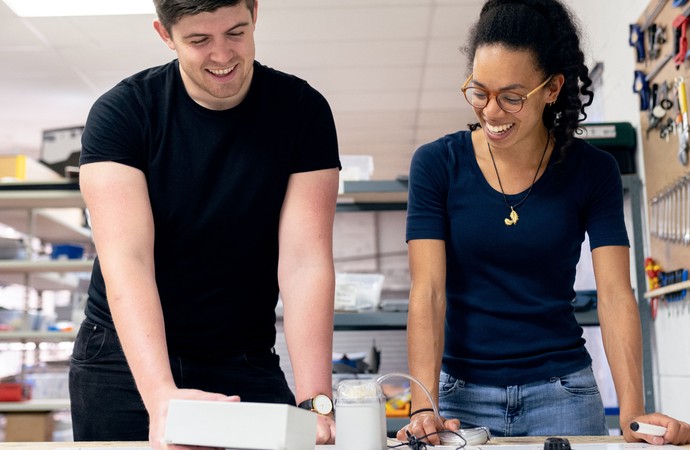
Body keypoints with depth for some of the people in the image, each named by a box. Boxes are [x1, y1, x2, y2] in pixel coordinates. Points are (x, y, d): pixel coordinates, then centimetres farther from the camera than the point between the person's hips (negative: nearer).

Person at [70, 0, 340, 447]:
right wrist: (161, 394, -36)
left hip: (246, 362, 1)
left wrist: (314, 399, -27)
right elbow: (126, 260, -22)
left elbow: (304, 262, -15)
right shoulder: (120, 113, -12)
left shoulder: (303, 111, -9)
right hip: (128, 359, 0)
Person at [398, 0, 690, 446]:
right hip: (463, 392, 0)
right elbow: (428, 292, -12)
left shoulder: (592, 171, -3)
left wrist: (632, 411, -21)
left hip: (560, 389, 1)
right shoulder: (437, 165, -6)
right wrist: (423, 408, -23)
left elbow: (615, 294, -9)